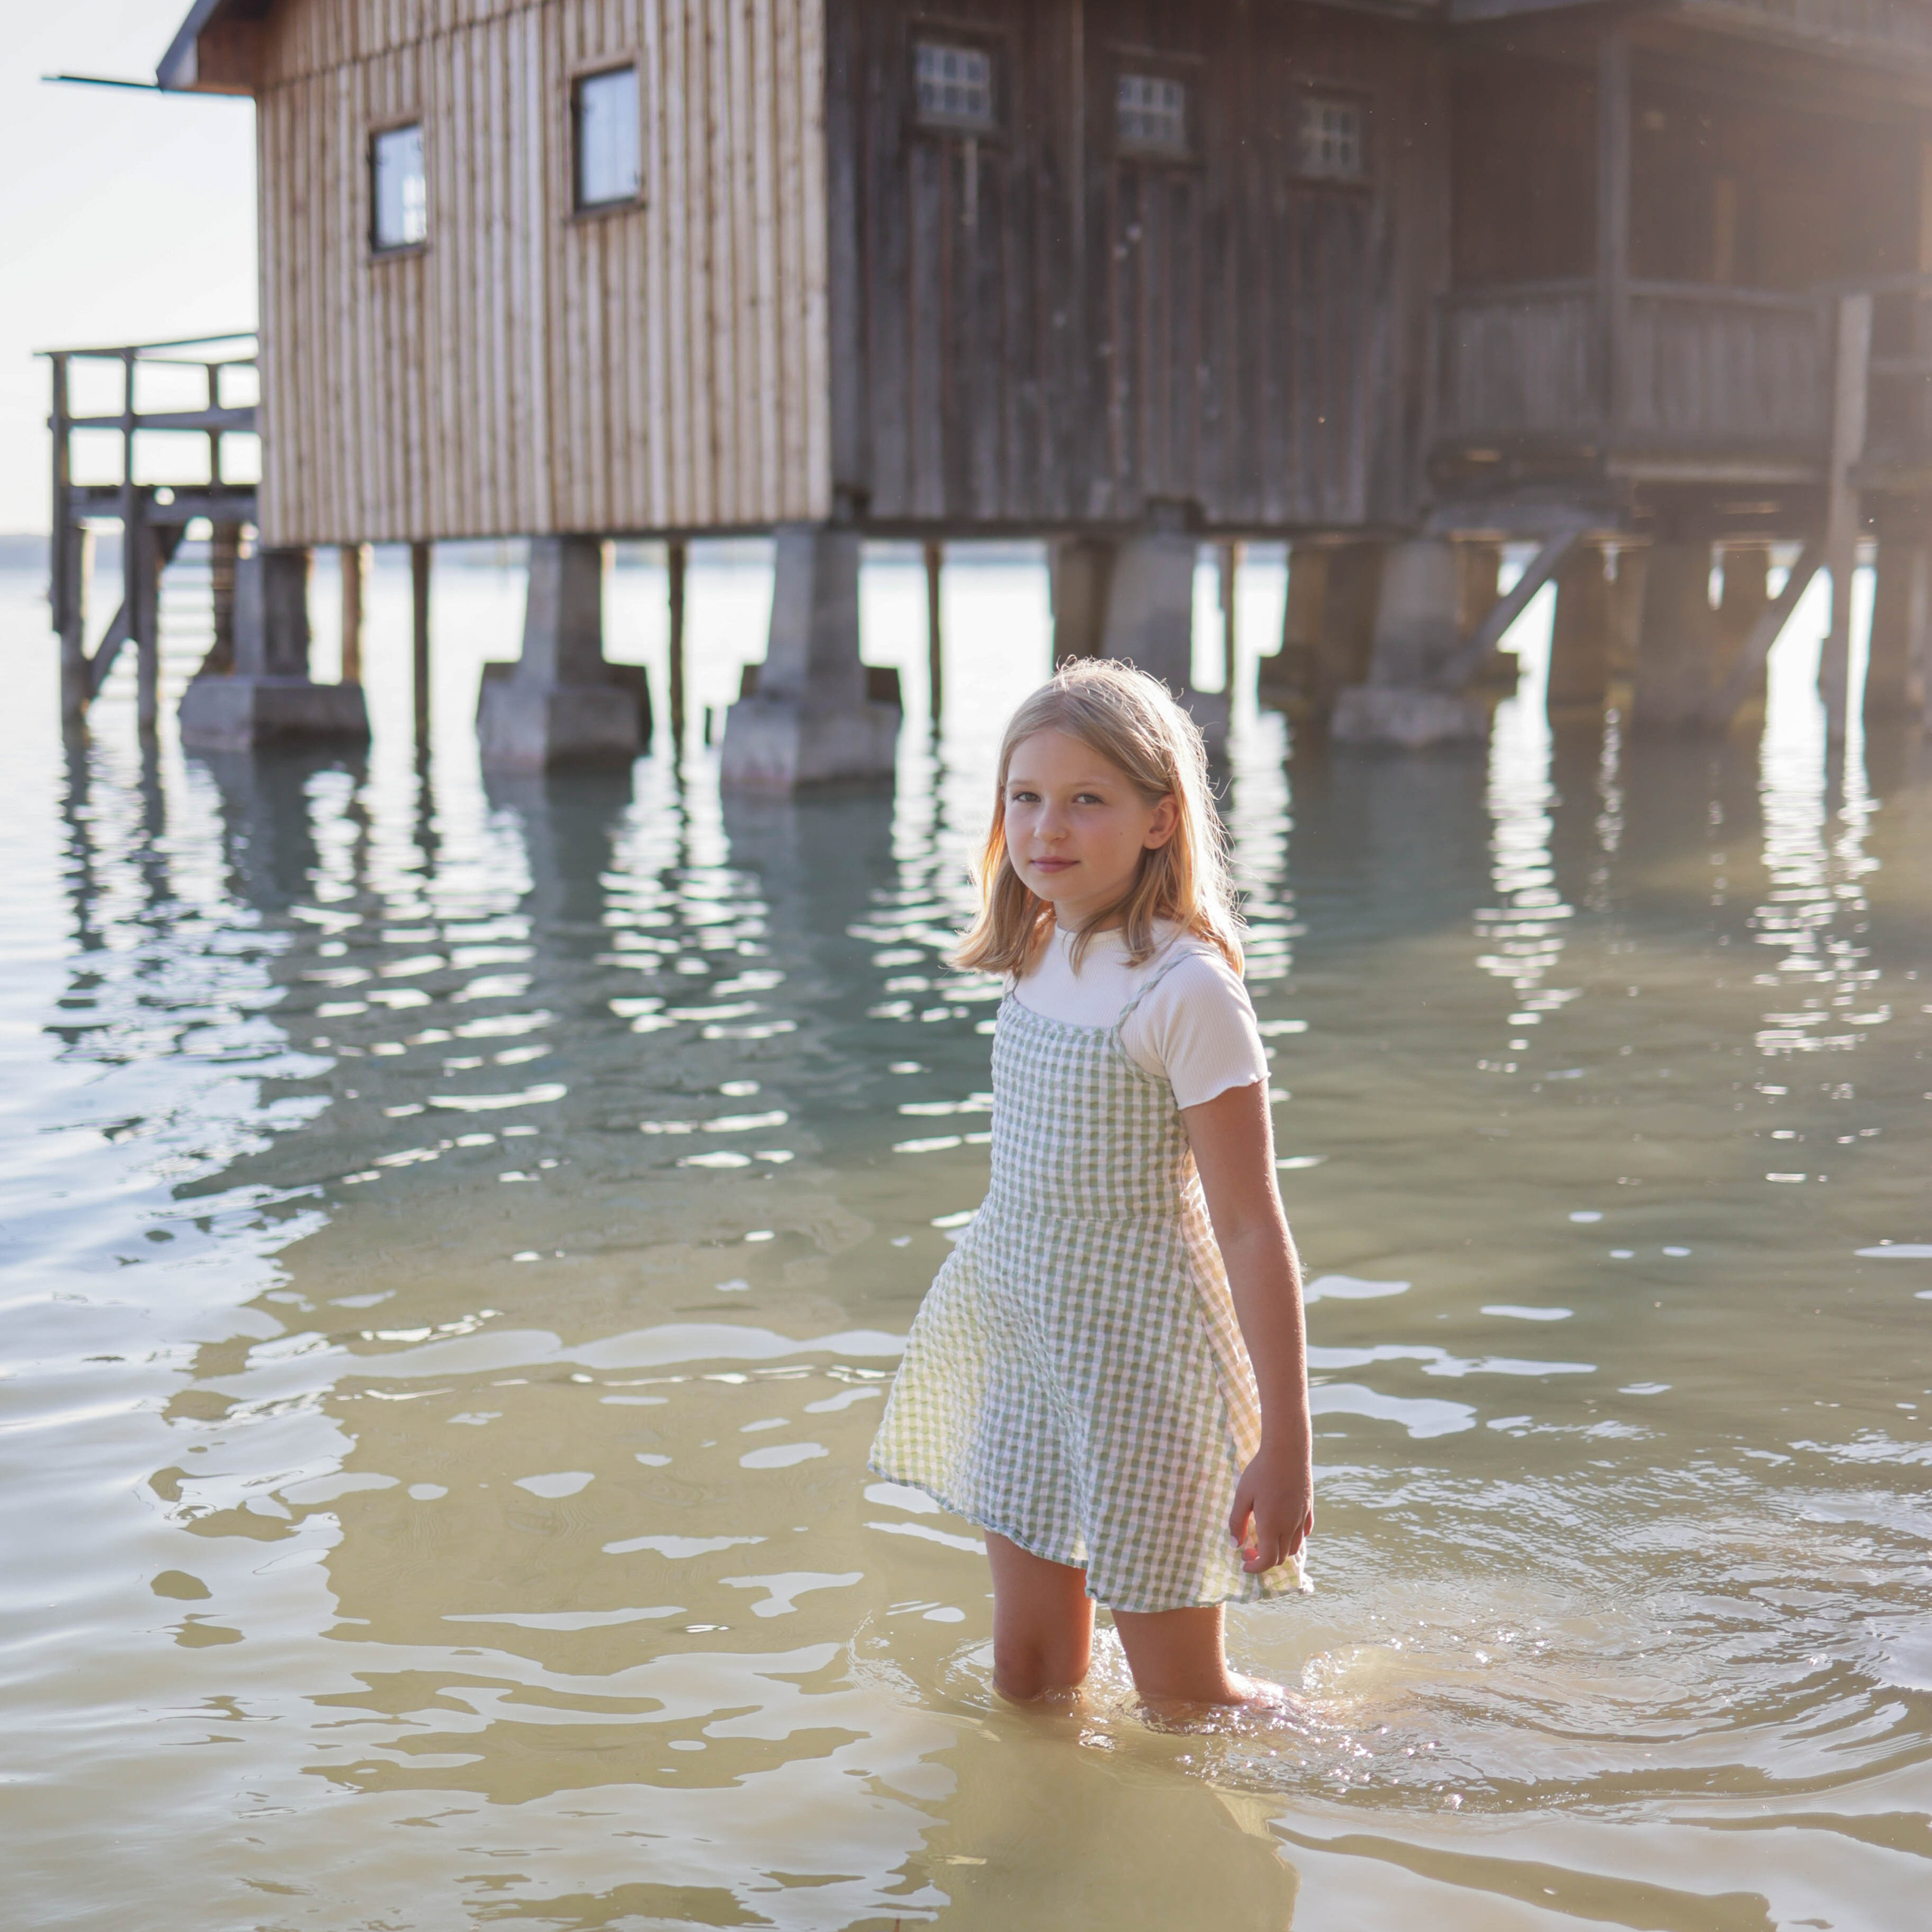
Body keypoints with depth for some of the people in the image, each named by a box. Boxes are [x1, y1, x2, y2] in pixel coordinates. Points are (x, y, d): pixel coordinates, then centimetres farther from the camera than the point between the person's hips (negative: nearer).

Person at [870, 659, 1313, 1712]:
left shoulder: (1185, 991, -19)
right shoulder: (1039, 961, 4)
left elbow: (1251, 1230, -19)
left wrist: (1285, 1447, -18)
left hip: (1141, 1362, -7)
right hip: (1026, 1349, 7)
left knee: (1182, 1700, 7)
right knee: (1028, 1677, 14)